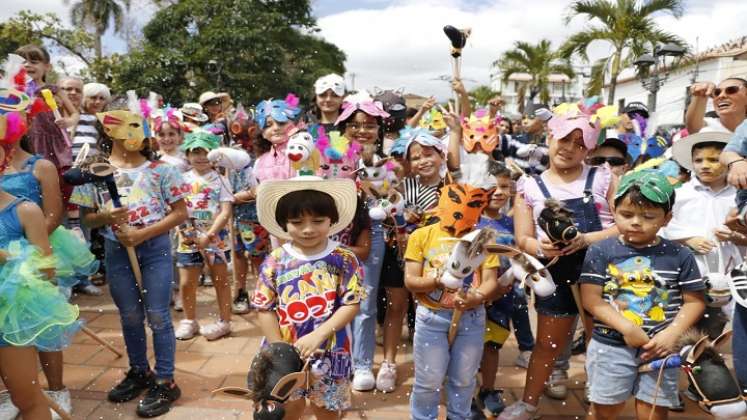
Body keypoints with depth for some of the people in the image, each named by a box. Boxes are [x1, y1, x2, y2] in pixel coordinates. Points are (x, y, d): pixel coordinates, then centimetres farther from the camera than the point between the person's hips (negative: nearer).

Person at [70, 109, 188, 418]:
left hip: (155, 248, -3)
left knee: (157, 316, 1)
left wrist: (143, 233, -14)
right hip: (117, 251, 3)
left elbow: (180, 213, -5)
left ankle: (165, 381, 14)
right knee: (129, 316, 16)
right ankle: (139, 372, 35)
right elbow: (87, 218, 7)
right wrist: (106, 216, -16)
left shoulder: (159, 170, -4)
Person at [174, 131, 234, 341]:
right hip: (188, 239, 3)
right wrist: (182, 232, -11)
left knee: (221, 280, 7)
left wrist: (208, 235, -19)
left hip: (215, 238, -3)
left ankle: (224, 321, 20)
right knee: (186, 283, 8)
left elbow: (226, 212, -11)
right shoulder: (182, 179, 4)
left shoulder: (219, 180, -4)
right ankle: (189, 321, 27)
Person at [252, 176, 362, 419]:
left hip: (330, 352, 0)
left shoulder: (344, 260, -10)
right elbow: (265, 309, -5)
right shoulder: (275, 262, -8)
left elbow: (351, 305, -12)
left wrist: (318, 335, -21)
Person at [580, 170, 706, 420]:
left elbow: (695, 301, 2)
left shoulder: (680, 256, -2)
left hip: (659, 348, 1)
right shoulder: (601, 251, -6)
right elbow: (591, 300, -9)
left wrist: (672, 334, -12)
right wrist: (627, 328, -18)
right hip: (610, 345, -1)